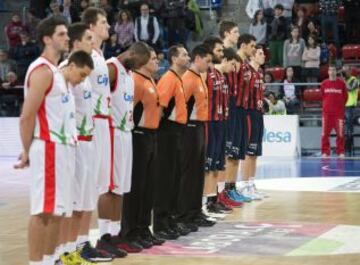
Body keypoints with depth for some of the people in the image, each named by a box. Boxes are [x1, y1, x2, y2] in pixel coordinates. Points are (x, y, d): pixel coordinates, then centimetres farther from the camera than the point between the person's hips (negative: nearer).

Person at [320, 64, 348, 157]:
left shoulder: (341, 83, -1)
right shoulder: (324, 83, 4)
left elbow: (345, 97, 6)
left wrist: (340, 106, 9)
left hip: (339, 112, -1)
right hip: (327, 112, 1)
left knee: (340, 134, -1)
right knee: (325, 134, -1)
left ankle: (341, 152, 7)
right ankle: (325, 152, 6)